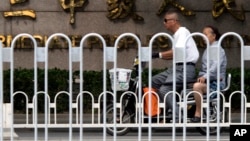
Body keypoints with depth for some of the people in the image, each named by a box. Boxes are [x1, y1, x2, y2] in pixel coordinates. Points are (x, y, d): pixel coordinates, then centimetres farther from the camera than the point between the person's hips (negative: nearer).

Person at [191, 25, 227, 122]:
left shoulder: (218, 49, -8)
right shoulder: (207, 50, 22)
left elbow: (215, 67, -22)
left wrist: (205, 77, -32)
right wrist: (200, 77, 6)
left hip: (216, 83, -10)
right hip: (207, 81, 10)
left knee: (197, 86, -34)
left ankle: (198, 114, -29)